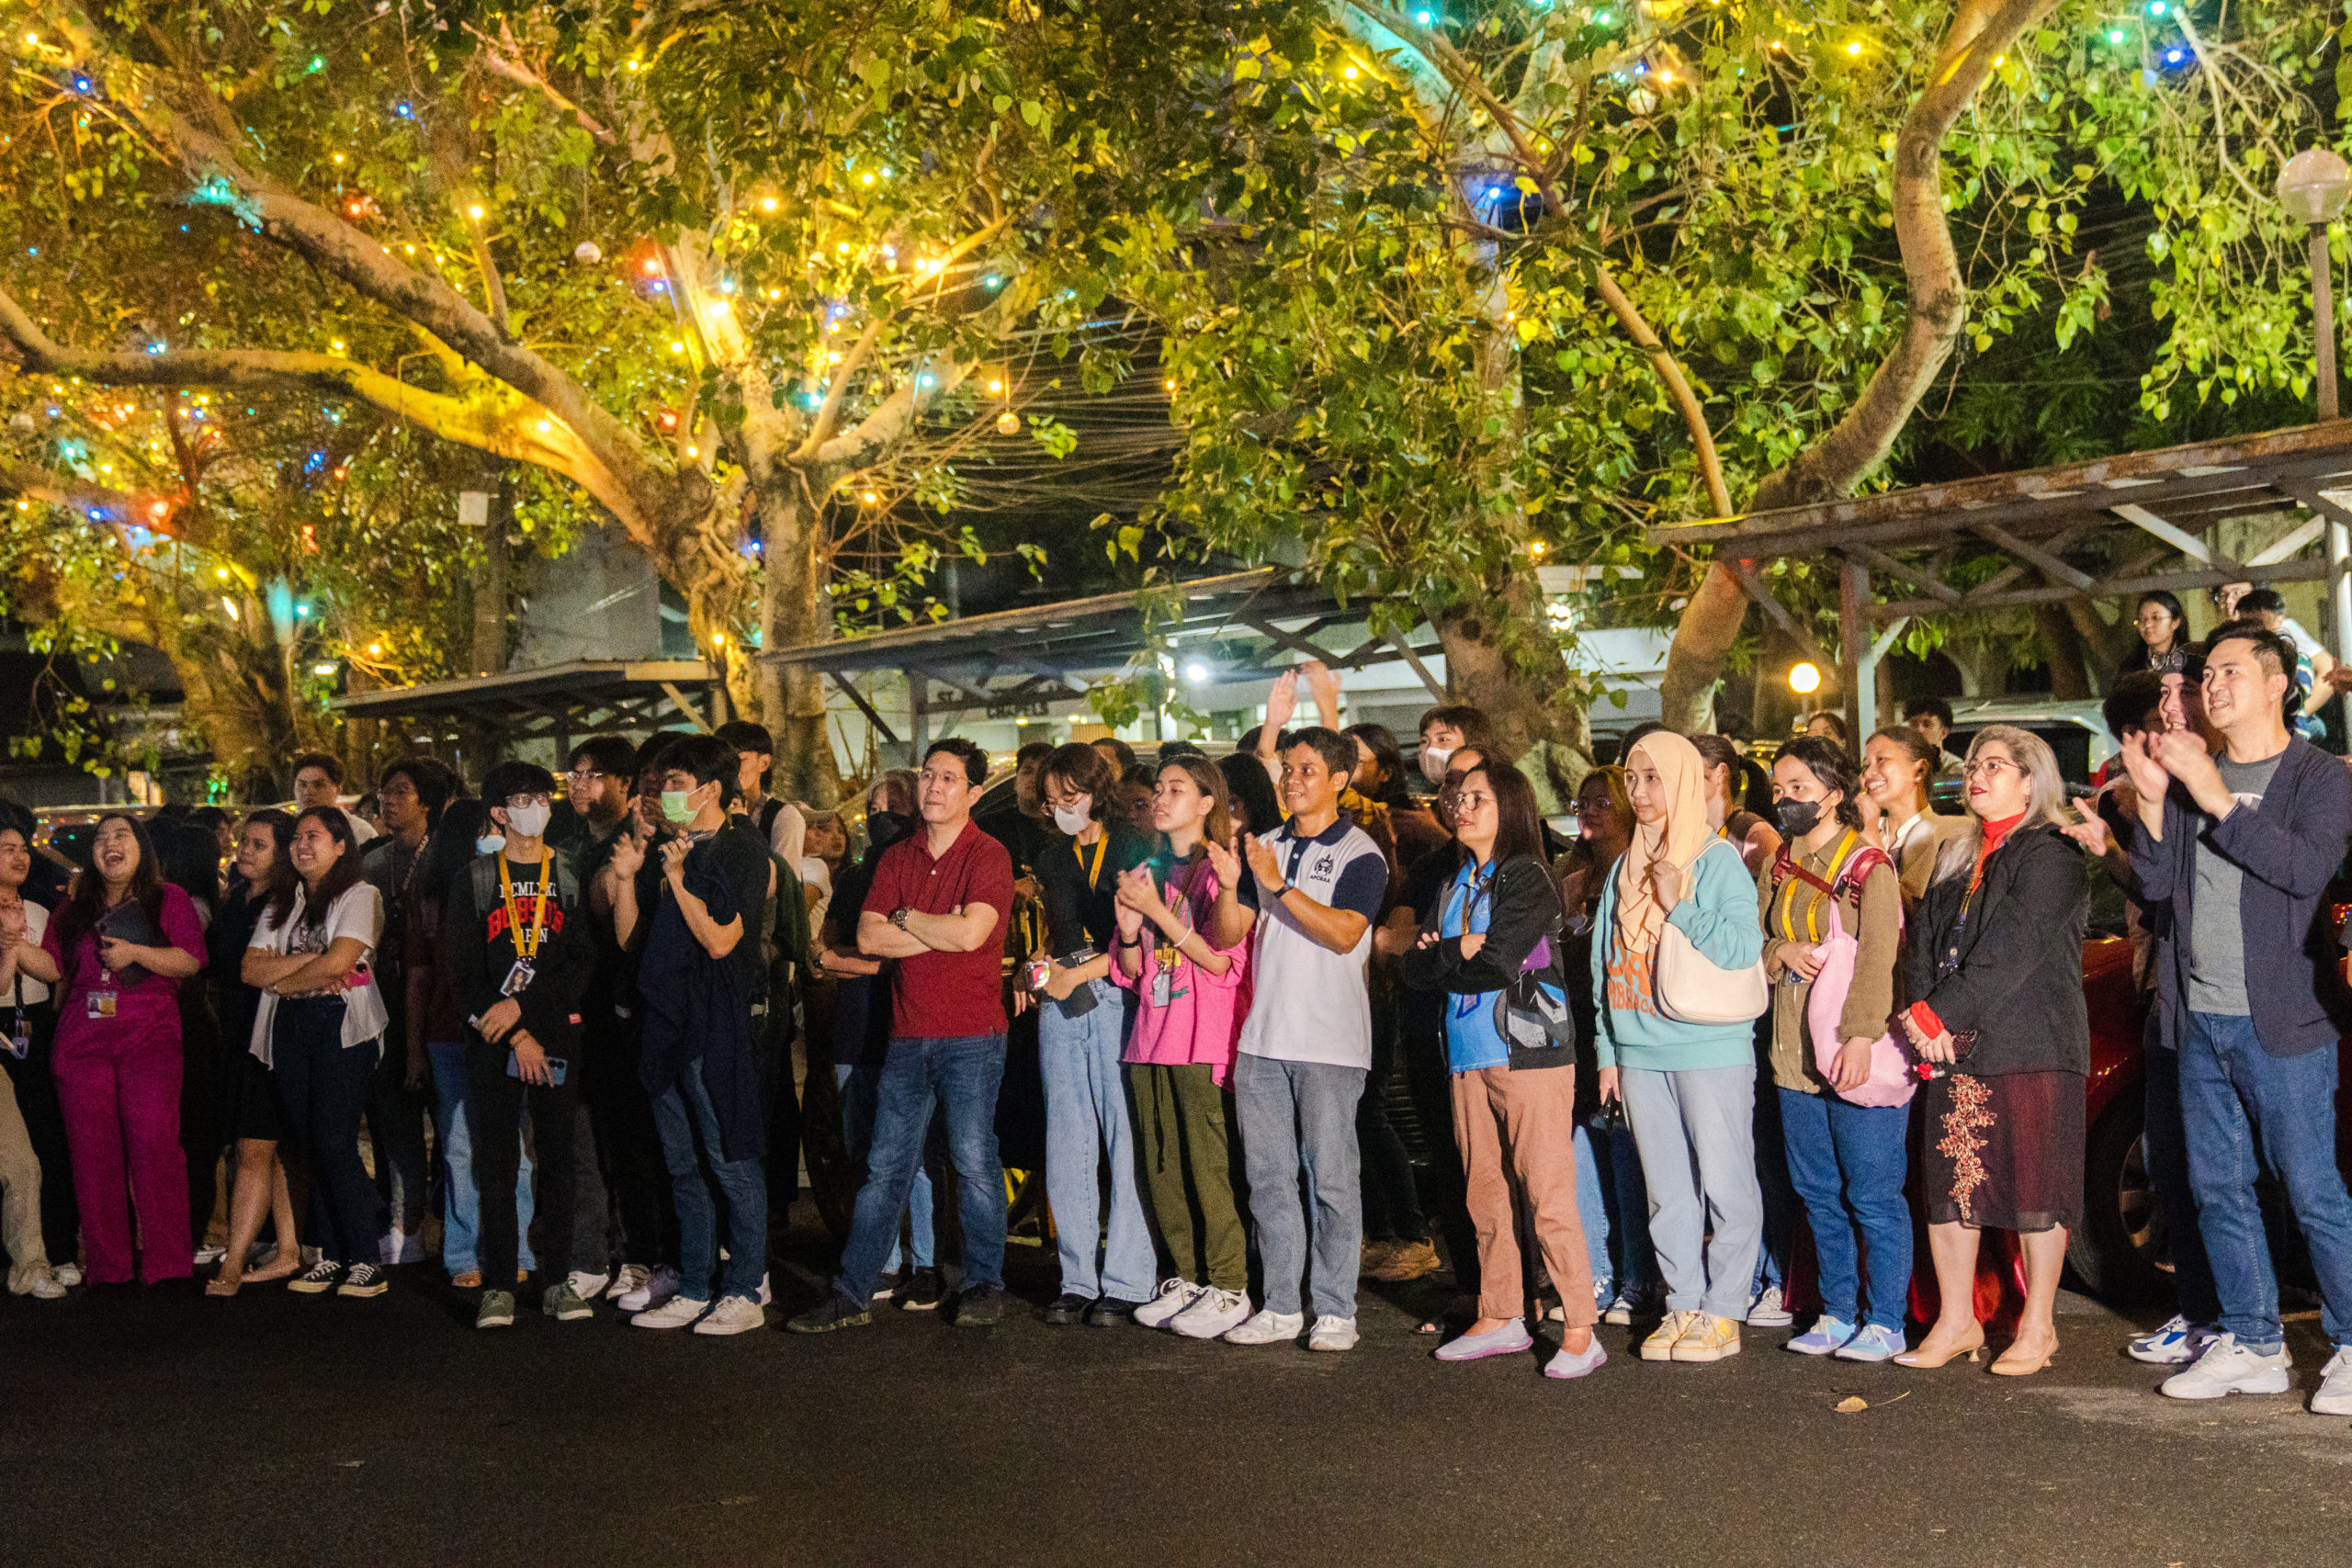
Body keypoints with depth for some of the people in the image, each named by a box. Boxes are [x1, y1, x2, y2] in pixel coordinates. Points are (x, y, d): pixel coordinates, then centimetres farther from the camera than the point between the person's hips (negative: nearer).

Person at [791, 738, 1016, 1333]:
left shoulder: (988, 856, -5)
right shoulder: (897, 857, 12)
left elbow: (970, 932, -20)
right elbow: (868, 936, 1)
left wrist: (906, 917, -5)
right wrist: (941, 931, -9)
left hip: (972, 1037, -5)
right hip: (908, 1034, 5)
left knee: (974, 1162, 0)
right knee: (885, 1166, 7)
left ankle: (984, 1285, 14)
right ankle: (852, 1291, 11)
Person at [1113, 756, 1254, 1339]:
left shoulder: (1221, 870, -4)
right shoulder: (1148, 872, 16)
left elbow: (1221, 960, -12)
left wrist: (1158, 911, -14)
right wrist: (1130, 927, -3)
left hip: (1203, 1041, -7)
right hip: (1151, 1036, 7)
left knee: (1209, 1168, -6)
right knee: (1162, 1170, 7)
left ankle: (1229, 1289, 2)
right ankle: (1186, 1279, 18)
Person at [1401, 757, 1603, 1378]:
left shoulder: (1527, 878, -6)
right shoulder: (1454, 884, 16)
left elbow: (1497, 962, -18)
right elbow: (1415, 966, 8)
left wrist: (1441, 954, -4)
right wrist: (1462, 951, -8)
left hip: (1528, 1053, -7)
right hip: (1469, 1057, 7)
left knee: (1548, 1198, -8)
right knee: (1485, 1195, 12)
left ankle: (1580, 1331, -3)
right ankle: (1501, 1318, 22)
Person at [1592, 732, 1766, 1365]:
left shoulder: (1719, 861, -4)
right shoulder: (1626, 867, 13)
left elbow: (1746, 948, -14)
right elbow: (1606, 963, 15)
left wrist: (1679, 907, -18)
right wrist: (1607, 1051, 12)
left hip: (1711, 1049, -6)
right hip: (1641, 1051, 6)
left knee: (1724, 1184, 0)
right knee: (1666, 1190, 10)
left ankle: (1723, 1312, 8)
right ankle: (1683, 1306, 18)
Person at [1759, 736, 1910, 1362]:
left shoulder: (1869, 866, -8)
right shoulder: (1779, 868, 14)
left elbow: (1877, 960, -18)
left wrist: (1860, 1038, -29)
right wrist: (1783, 952, -6)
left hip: (1857, 1059, -7)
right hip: (1796, 1060, 7)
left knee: (1873, 1195, -2)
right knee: (1819, 1193, 13)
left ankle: (1885, 1322, 8)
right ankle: (1839, 1314, 24)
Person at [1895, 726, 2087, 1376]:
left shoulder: (2050, 855, -6)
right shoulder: (1955, 857, 19)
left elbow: (2011, 949, -15)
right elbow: (1924, 942, 11)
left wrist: (1941, 1014, -15)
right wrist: (1924, 1016, -5)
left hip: (2032, 1044, -7)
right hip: (1953, 1050, 7)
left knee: (2033, 1183, -1)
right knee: (1950, 1180, 7)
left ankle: (2037, 1326, 10)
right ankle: (1955, 1322, 16)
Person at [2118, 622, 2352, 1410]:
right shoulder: (2190, 774, 13)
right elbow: (2155, 883, 6)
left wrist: (2215, 798, -20)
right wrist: (2152, 799, -8)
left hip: (2281, 1018, -6)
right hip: (2201, 1018, 6)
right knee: (2218, 1190, 11)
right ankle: (2252, 1343, 21)